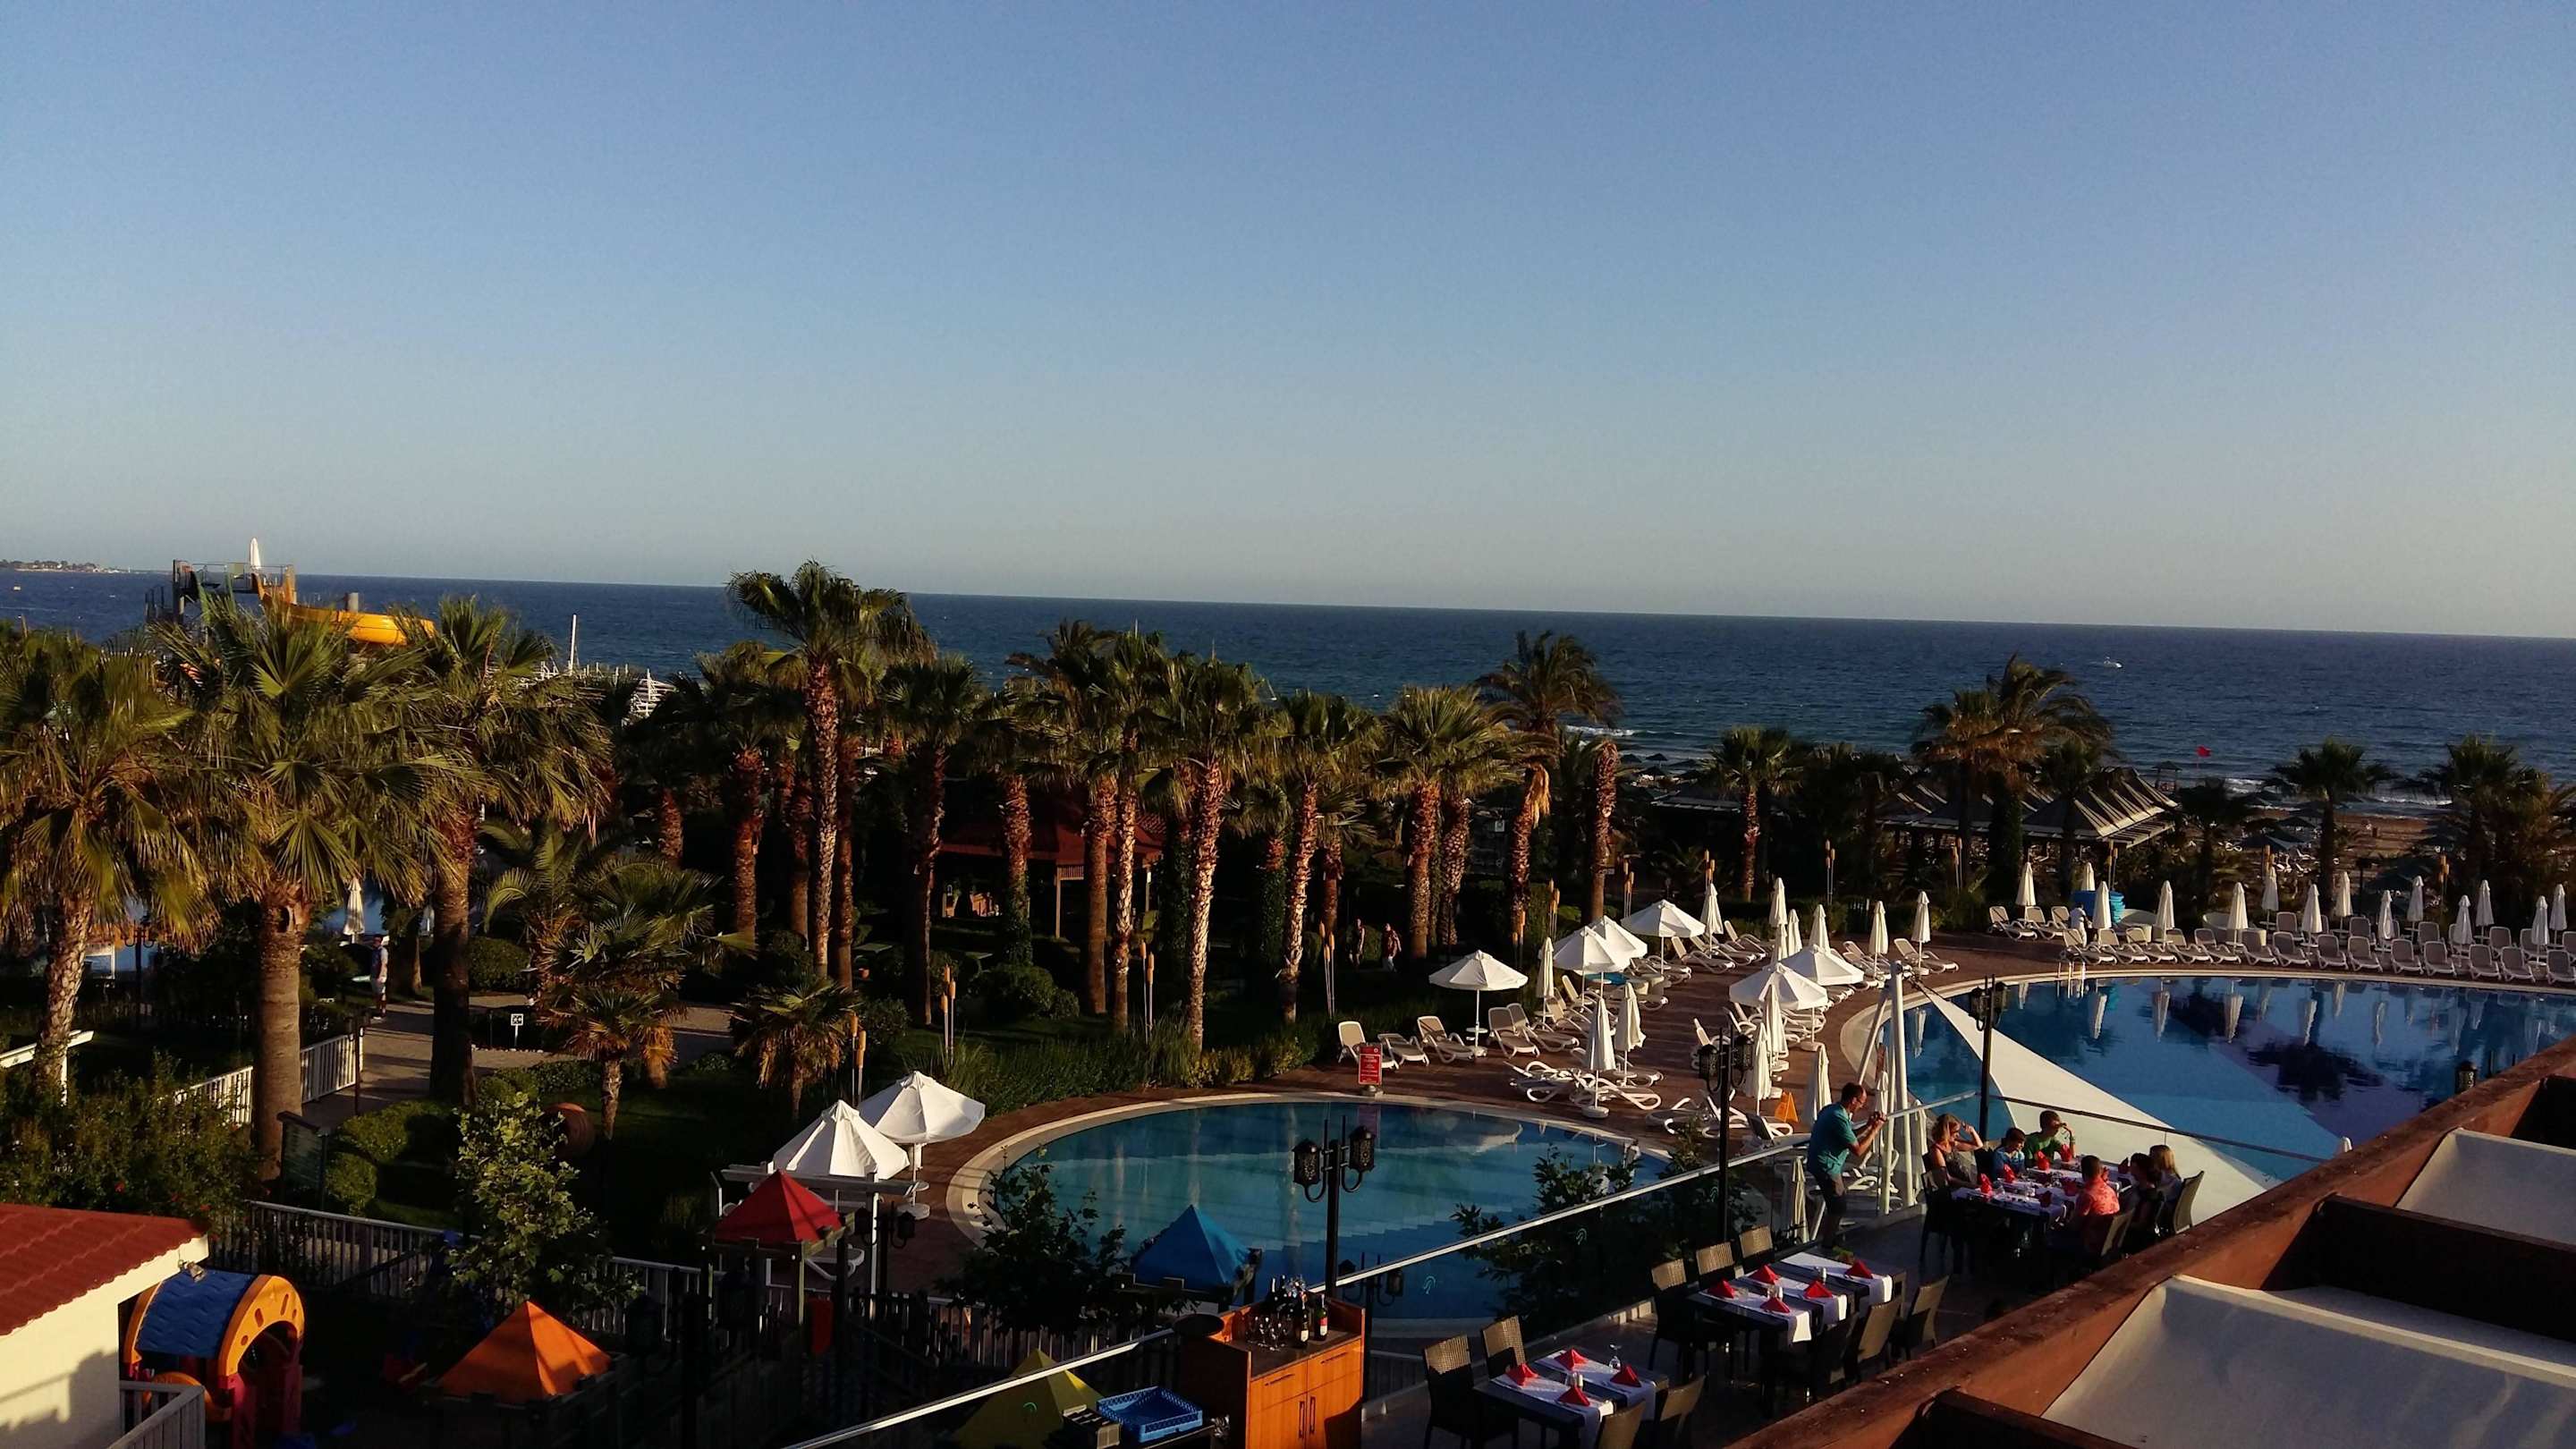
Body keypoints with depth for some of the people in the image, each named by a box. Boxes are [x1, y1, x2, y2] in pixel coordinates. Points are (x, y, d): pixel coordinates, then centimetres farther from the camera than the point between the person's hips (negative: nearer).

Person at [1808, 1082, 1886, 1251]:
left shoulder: (1831, 1110, 6)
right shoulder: (1839, 1118, -26)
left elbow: (1850, 1135, 17)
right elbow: (1858, 1150, -22)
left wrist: (1869, 1125, 5)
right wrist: (1875, 1129, -13)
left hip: (1820, 1162, 10)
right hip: (1827, 1166, -10)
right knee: (1838, 1207, 1)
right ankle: (1826, 1247, 10)